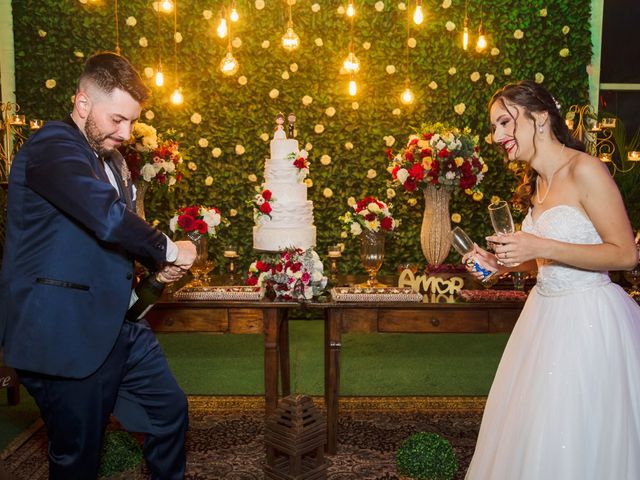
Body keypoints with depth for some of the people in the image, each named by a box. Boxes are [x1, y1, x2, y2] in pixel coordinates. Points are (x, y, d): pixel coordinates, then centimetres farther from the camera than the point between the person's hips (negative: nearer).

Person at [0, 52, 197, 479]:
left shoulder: (109, 157, 14)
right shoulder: (52, 148, -17)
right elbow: (107, 217, -34)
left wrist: (161, 263, 2)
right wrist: (167, 249, -18)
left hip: (117, 325, 9)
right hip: (67, 335, -9)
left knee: (170, 411, 17)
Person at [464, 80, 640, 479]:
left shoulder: (585, 170, -16)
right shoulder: (535, 183, 9)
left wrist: (539, 246, -25)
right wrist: (504, 264, 3)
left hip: (589, 317, -8)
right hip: (545, 311, 8)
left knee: (576, 439, 5)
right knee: (532, 431, 19)